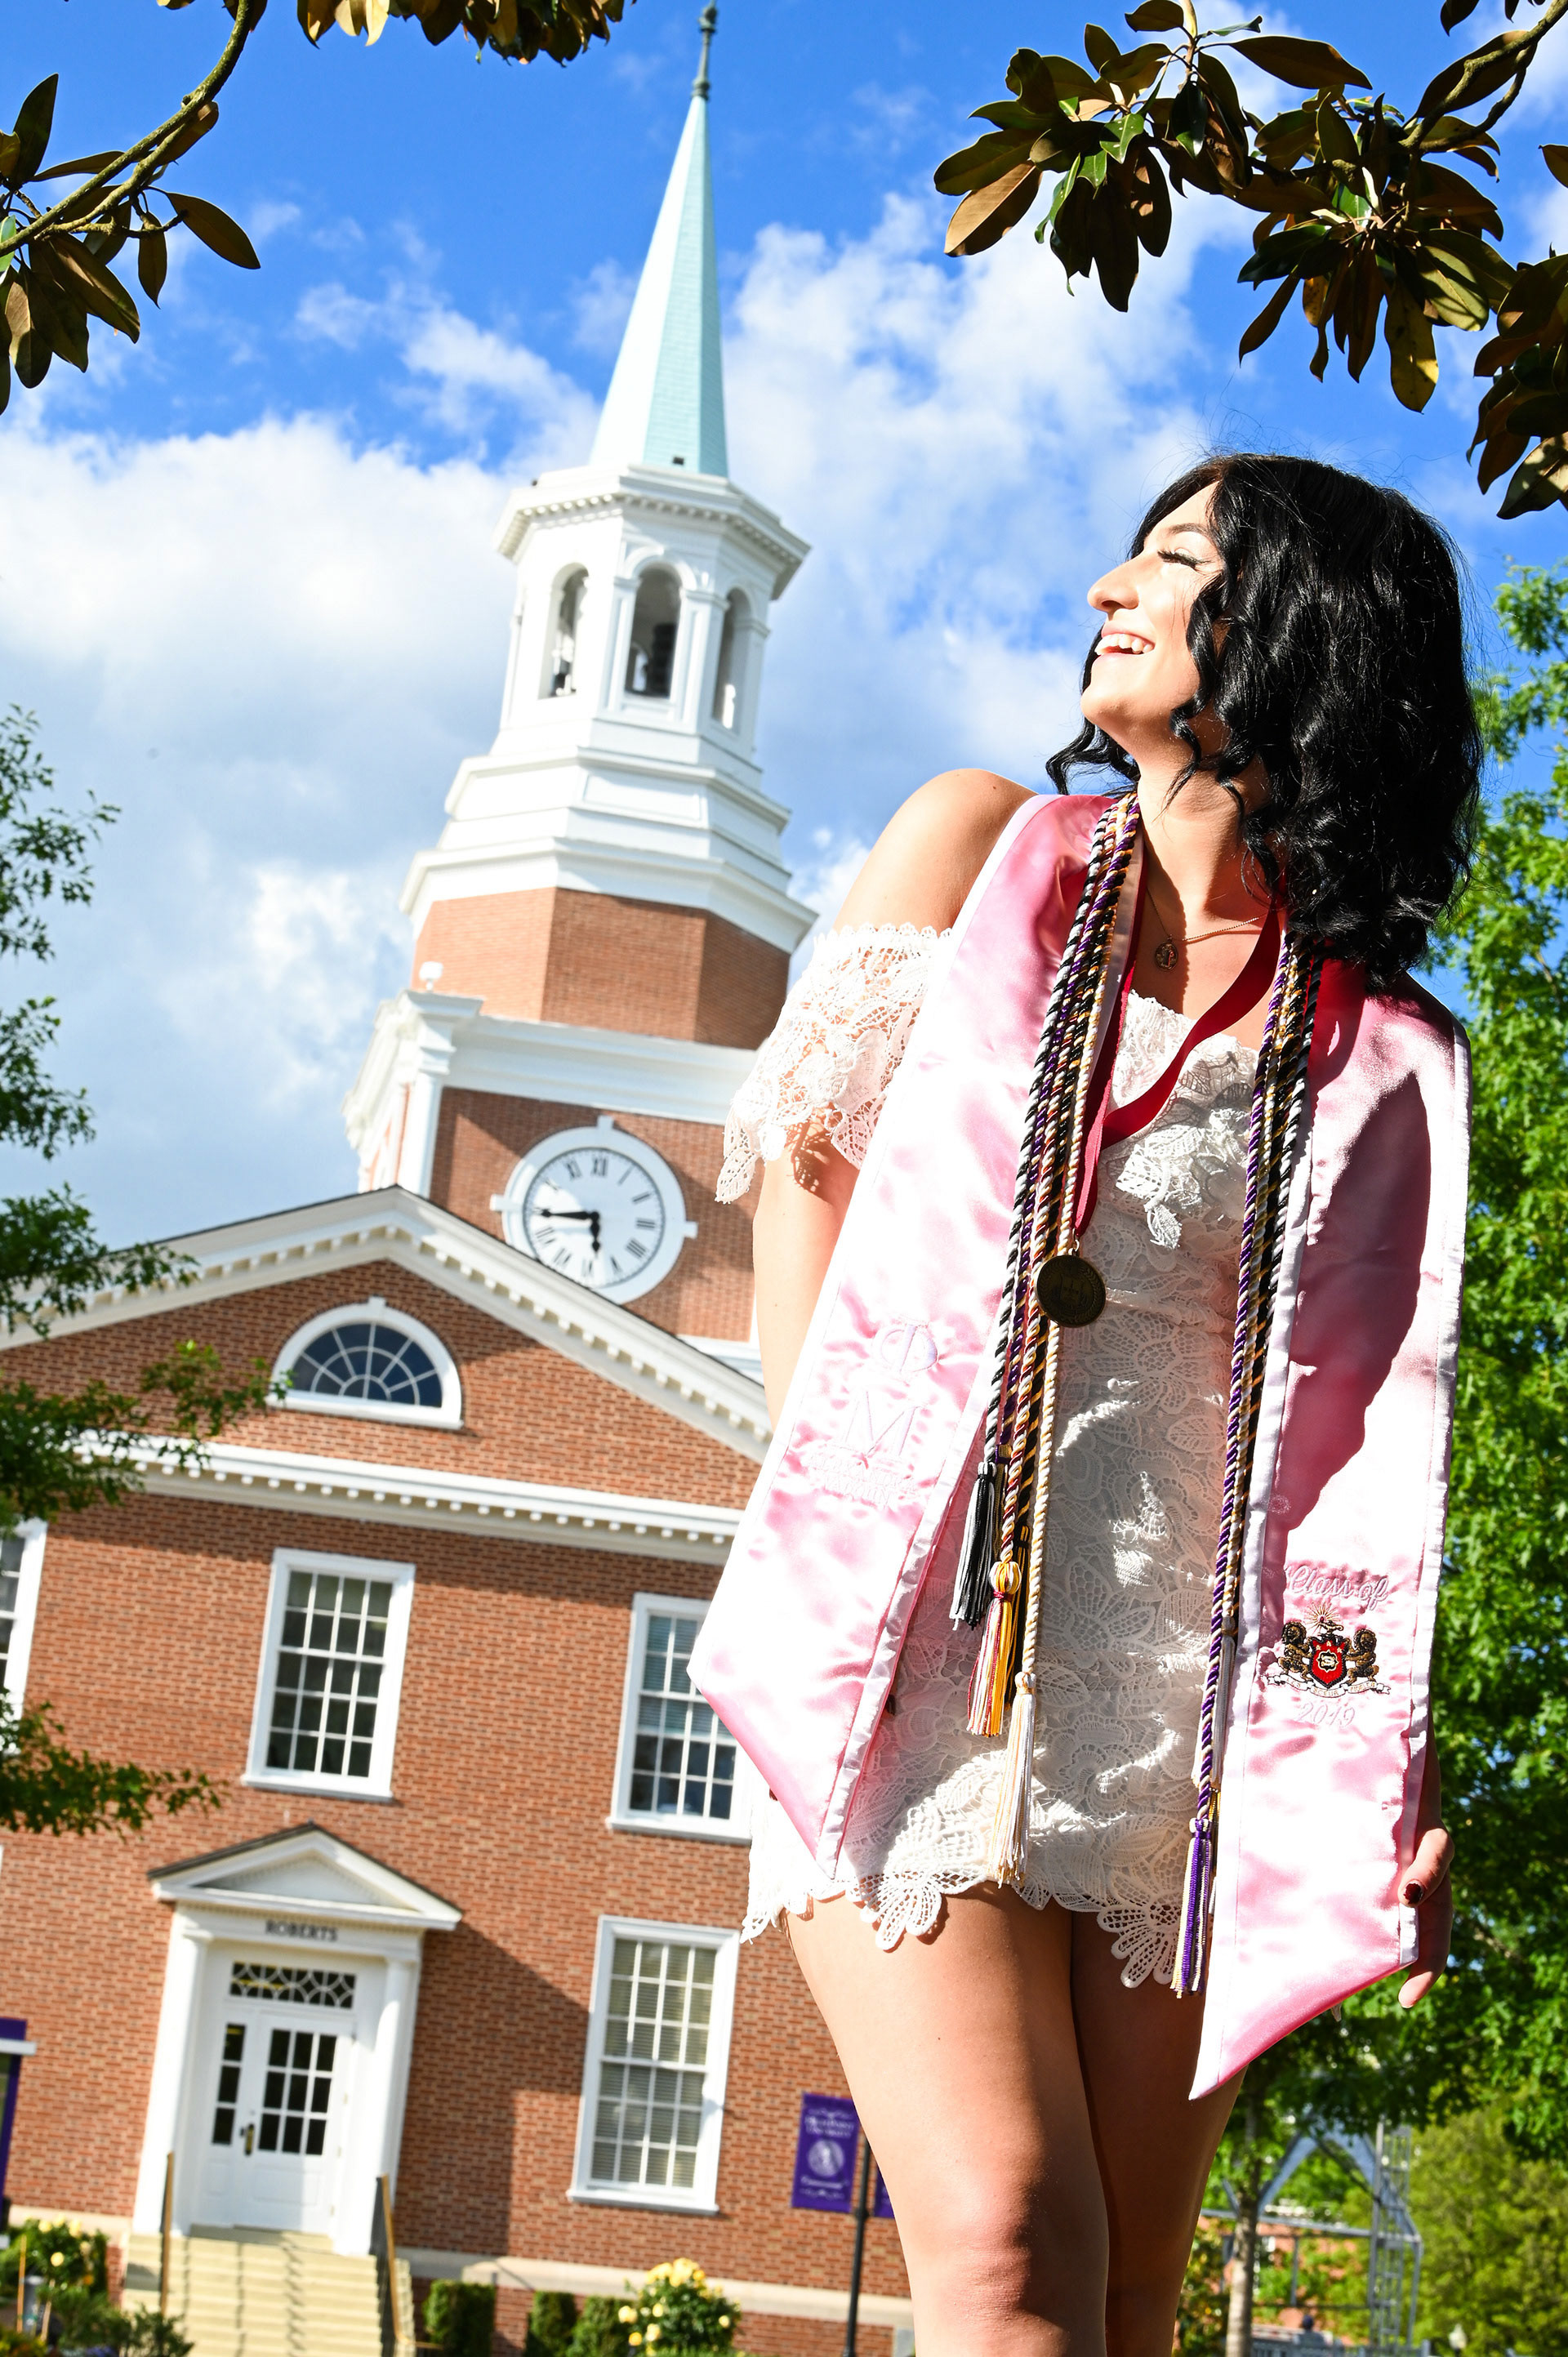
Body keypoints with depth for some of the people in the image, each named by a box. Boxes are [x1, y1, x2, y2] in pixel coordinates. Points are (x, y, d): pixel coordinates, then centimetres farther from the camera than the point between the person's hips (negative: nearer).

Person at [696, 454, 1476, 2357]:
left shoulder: (1386, 1060, 7)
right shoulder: (982, 850, 9)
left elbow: (1368, 1437, 8)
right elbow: (804, 1151, 12)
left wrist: (1386, 1771, -2)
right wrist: (824, 1490, 1)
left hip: (1191, 1699, 2)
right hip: (920, 1640, -1)